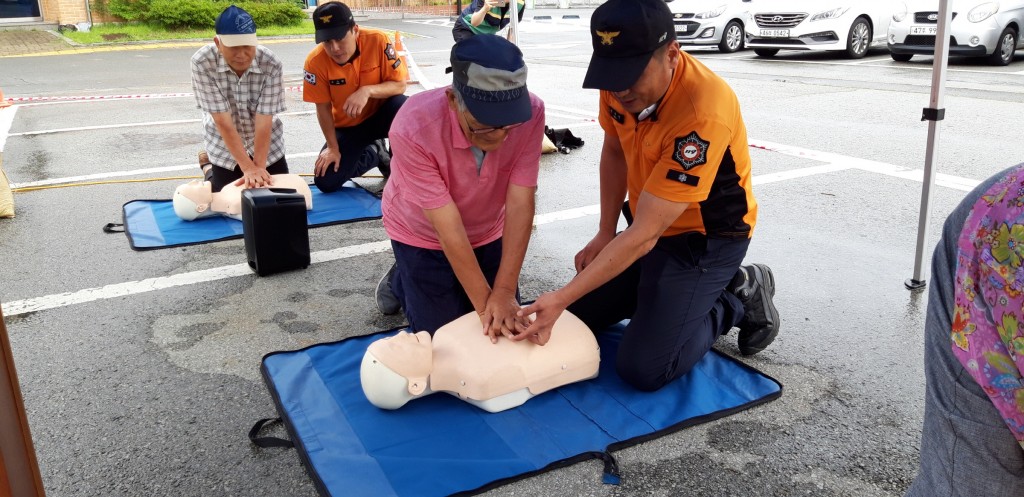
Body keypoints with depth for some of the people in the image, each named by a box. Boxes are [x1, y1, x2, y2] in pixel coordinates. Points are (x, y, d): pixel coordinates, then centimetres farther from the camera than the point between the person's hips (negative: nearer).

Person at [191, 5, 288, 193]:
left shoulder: (271, 64, -27)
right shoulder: (202, 63, -29)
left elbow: (264, 122, -26)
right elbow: (223, 122, -29)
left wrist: (259, 166, -31)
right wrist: (248, 167, -33)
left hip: (266, 142, 1)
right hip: (224, 144, -1)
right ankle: (207, 164, 33)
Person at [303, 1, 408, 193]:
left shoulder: (378, 41, -23)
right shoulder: (315, 62, -22)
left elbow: (400, 85, -19)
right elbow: (323, 109, -10)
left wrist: (367, 91, -35)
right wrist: (333, 148, -8)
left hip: (381, 114, -2)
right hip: (347, 126, 2)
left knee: (404, 108, -37)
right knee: (326, 182, -11)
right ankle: (374, 153, 18)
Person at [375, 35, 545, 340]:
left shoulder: (530, 113, -30)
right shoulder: (413, 128, -38)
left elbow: (520, 205, -28)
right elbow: (448, 228, -33)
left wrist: (504, 292, -32)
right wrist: (483, 300, -28)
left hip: (487, 232, 3)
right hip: (423, 235, -3)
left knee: (507, 323, 12)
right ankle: (399, 280, 29)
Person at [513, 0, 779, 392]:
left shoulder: (702, 113, -35)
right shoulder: (621, 82, -13)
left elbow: (644, 235, -33)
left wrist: (561, 297, -34)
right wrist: (605, 233, 3)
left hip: (705, 237, -7)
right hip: (648, 225, 7)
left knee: (643, 369, -15)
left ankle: (741, 298, 6)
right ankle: (672, 294, 20)